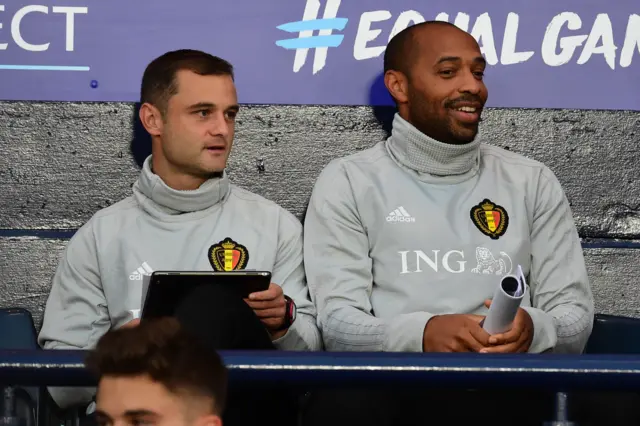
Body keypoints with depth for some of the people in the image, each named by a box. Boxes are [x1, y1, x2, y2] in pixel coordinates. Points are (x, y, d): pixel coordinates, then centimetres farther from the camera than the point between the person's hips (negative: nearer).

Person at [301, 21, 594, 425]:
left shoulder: (533, 182, 16)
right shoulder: (349, 182, 9)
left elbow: (576, 317, 11)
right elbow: (339, 323, -2)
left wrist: (534, 329, -15)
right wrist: (421, 334, -24)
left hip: (505, 388, 2)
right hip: (393, 390, -2)